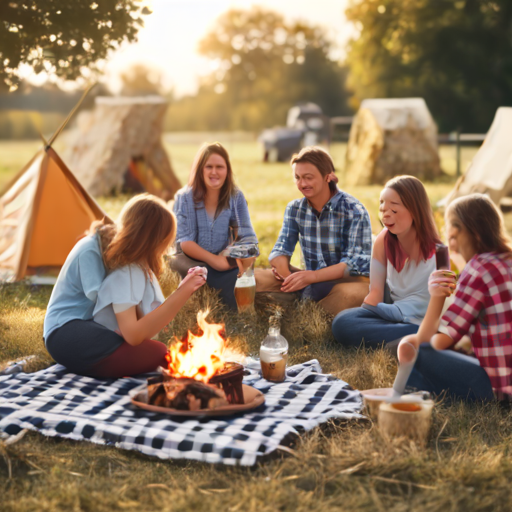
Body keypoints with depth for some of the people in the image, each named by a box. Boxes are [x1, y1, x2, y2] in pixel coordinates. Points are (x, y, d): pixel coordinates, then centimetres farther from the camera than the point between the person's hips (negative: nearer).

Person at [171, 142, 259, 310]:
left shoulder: (236, 197, 5)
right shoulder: (184, 197, 0)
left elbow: (247, 238, -4)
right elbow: (184, 241, -8)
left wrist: (245, 266, -26)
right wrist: (213, 259, -26)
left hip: (226, 261, 1)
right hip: (190, 260, -1)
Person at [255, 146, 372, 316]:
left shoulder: (354, 211, -11)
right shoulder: (295, 209, 6)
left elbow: (355, 263, -19)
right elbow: (281, 249, 0)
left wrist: (312, 276, -32)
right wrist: (285, 273, -25)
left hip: (348, 279, -4)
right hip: (312, 279, 5)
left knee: (354, 292, -42)